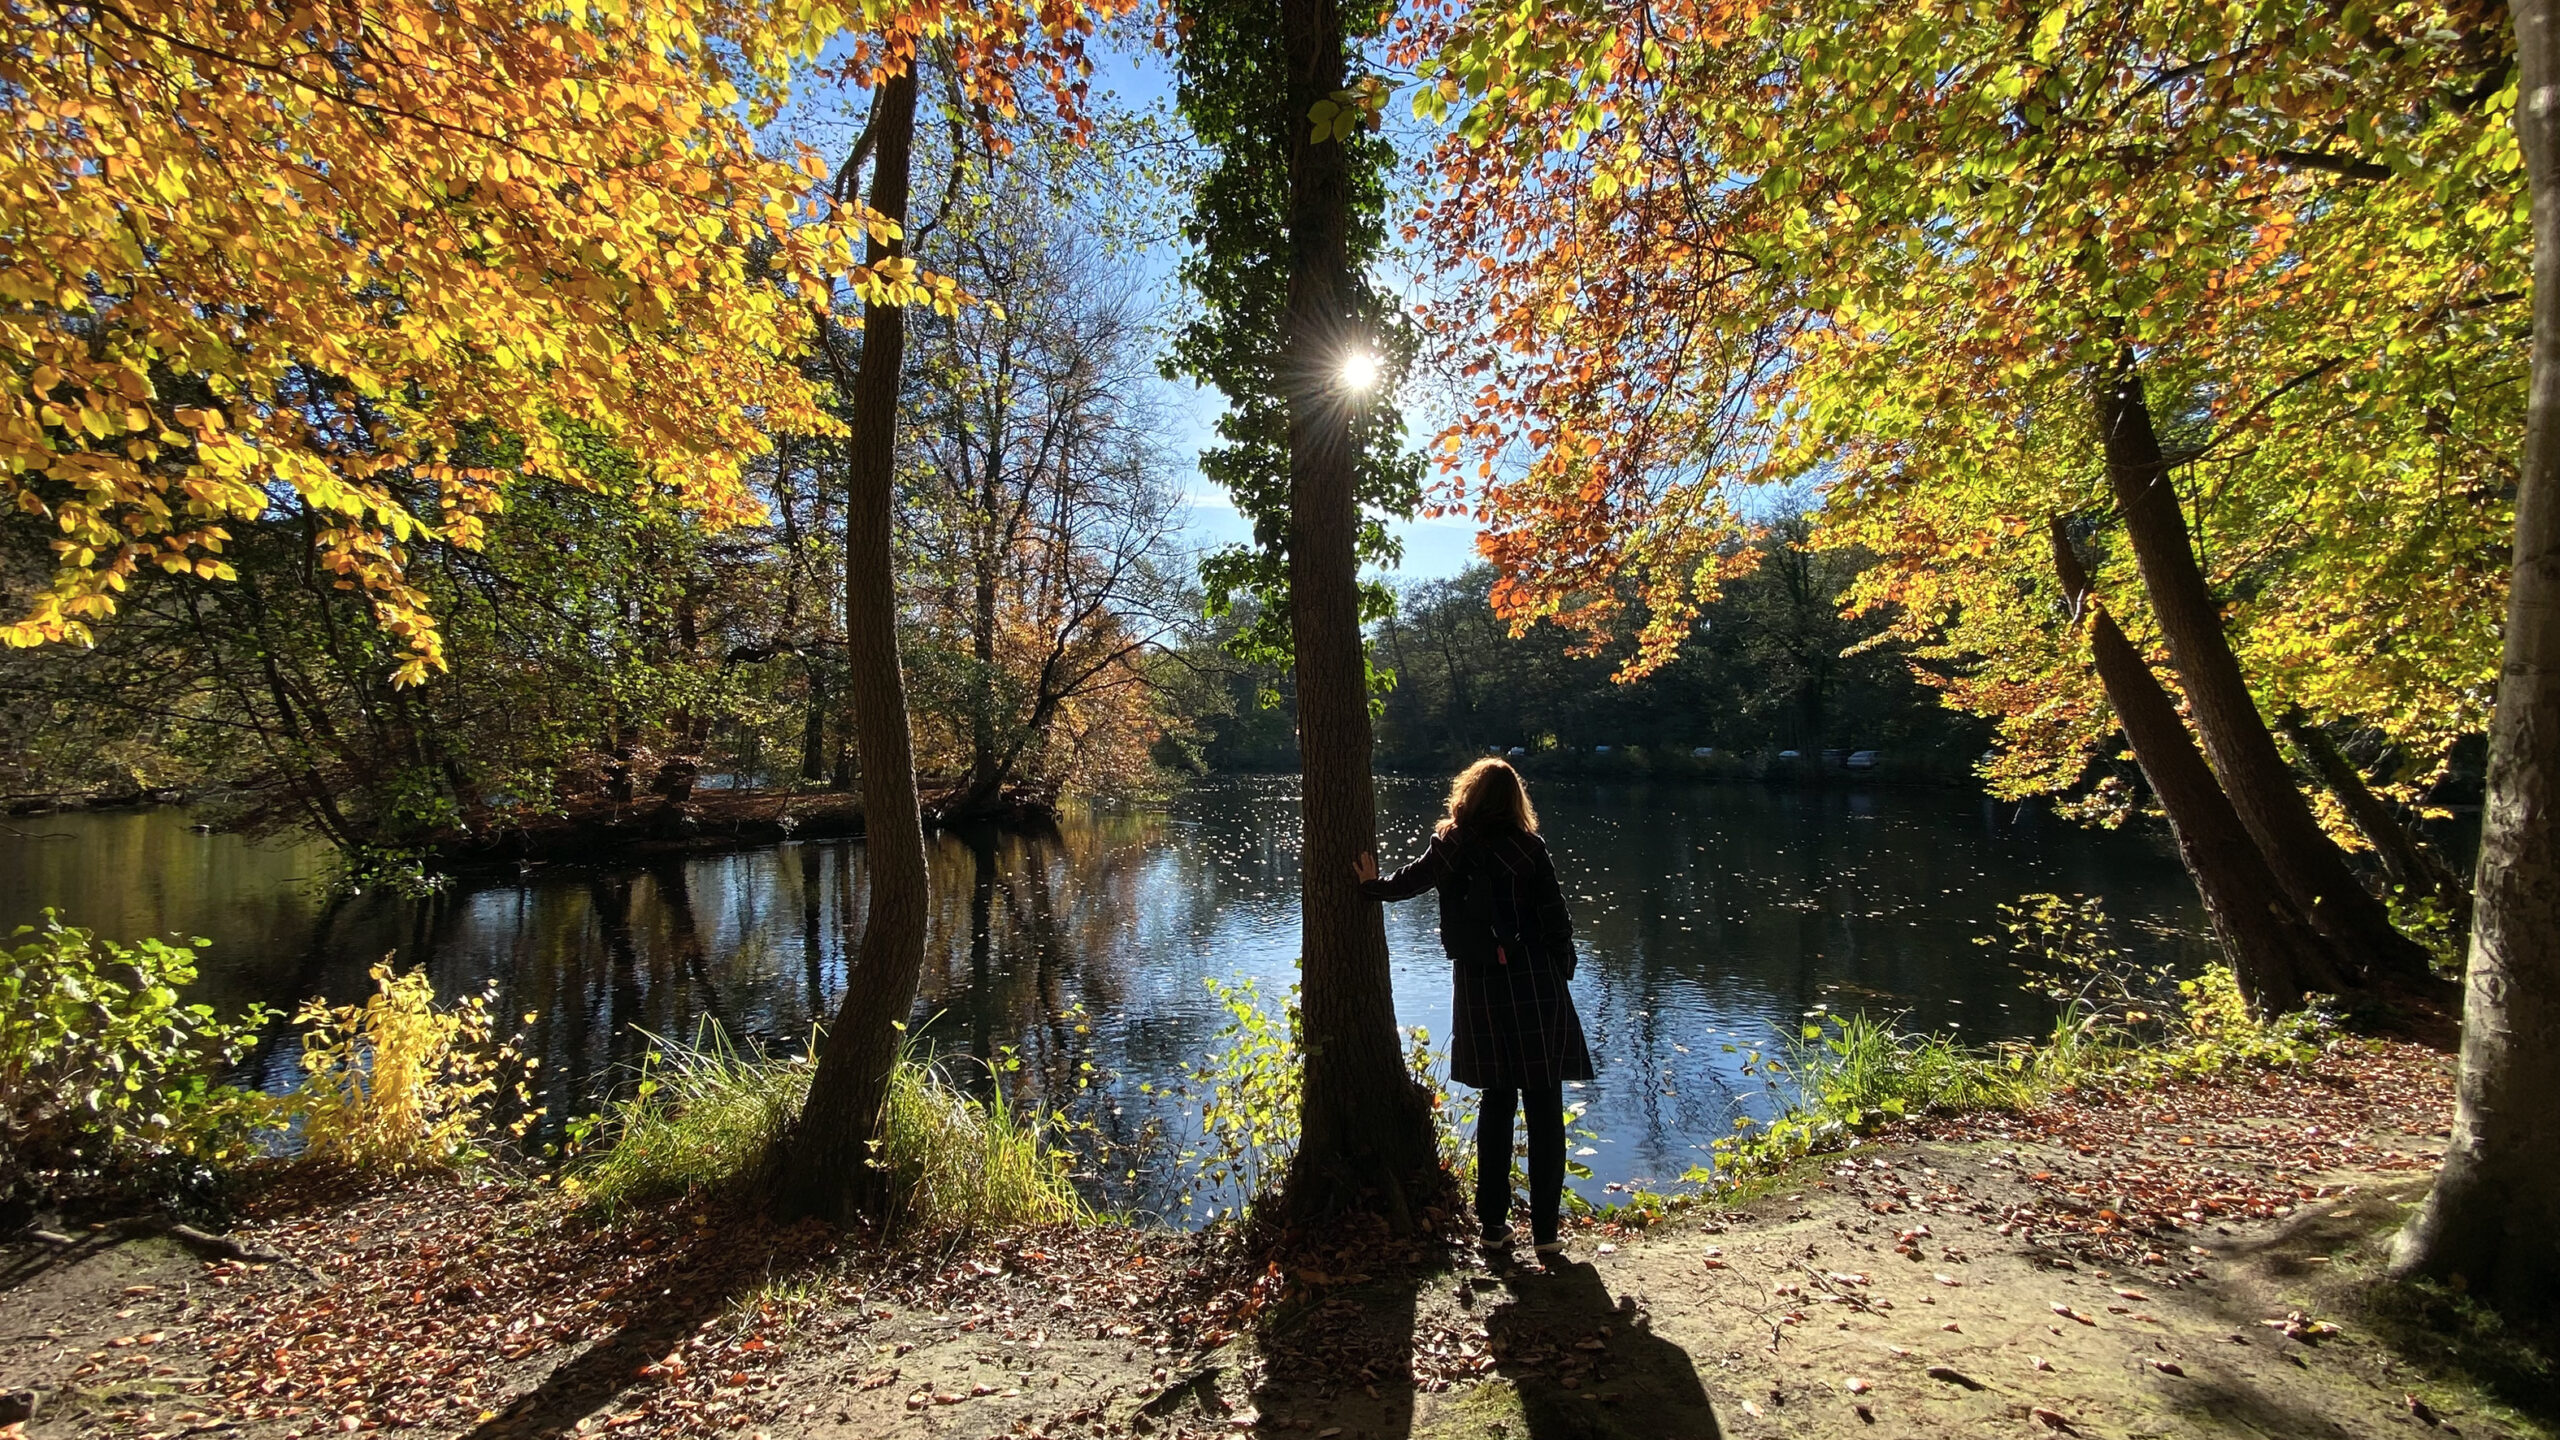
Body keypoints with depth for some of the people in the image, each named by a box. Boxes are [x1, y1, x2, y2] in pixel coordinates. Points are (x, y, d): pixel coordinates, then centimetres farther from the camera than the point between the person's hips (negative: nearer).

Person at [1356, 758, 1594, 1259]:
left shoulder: (1448, 847, 0)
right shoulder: (1527, 848, -8)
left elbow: (1407, 883, 15)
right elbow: (1556, 918, -7)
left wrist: (1372, 884, 35)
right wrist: (1562, 970, 7)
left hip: (1479, 989, 3)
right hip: (1534, 985, -3)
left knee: (1496, 1103, 16)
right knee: (1544, 1110, 6)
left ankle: (1493, 1223, 22)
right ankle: (1545, 1231, 11)